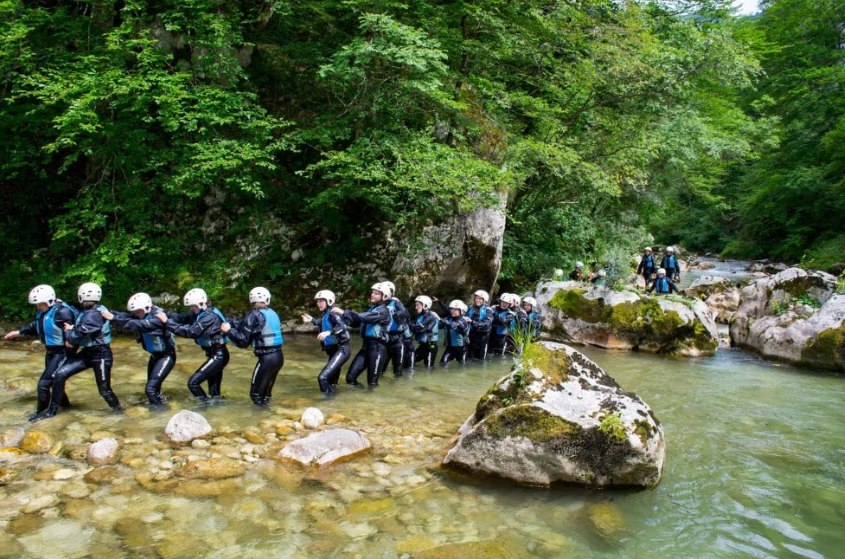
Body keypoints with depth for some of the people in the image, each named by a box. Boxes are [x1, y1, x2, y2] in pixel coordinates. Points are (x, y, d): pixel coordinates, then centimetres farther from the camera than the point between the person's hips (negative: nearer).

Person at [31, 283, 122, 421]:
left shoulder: (93, 315, -23)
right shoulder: (90, 311, 7)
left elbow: (77, 336, -20)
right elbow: (84, 333, 16)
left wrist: (68, 331, 1)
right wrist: (72, 330, -3)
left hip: (101, 355, -9)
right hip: (87, 353, 9)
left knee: (104, 390, 1)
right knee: (60, 374, 0)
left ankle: (118, 410, 25)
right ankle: (51, 411, 8)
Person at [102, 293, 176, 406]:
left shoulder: (157, 318, -26)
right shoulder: (142, 316, 0)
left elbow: (136, 325, -36)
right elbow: (126, 316, -12)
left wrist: (113, 318, -38)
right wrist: (108, 312, -27)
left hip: (166, 356, -9)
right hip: (155, 355, 9)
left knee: (151, 388, -15)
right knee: (153, 388, 18)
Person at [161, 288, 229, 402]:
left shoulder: (210, 316, -20)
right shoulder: (200, 313, 7)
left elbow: (191, 331, -26)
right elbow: (181, 318, 2)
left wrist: (168, 322, -23)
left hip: (218, 356, -10)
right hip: (215, 354, 10)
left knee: (193, 382, -11)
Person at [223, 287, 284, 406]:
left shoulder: (254, 315, -9)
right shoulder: (272, 313, 11)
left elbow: (243, 341, -7)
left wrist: (229, 330, 4)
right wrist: (232, 323, 20)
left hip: (267, 358, -7)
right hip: (278, 356, 7)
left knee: (256, 394, 5)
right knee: (266, 393, 19)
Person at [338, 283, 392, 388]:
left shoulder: (383, 310, -8)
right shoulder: (371, 309, 21)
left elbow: (365, 317, -22)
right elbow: (357, 322, 16)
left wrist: (344, 312, -25)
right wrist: (343, 316, 0)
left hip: (377, 347, -8)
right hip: (366, 345, 8)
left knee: (372, 383, -1)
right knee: (350, 377, 4)